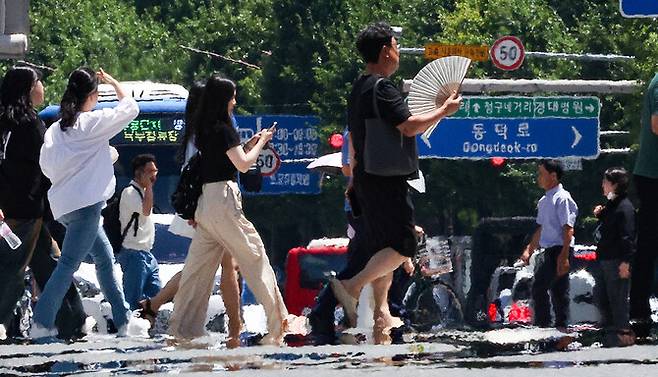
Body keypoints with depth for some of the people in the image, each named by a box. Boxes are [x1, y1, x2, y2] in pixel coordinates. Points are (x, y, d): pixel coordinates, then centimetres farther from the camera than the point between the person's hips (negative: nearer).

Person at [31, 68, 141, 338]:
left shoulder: (55, 129, 8)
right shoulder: (92, 122, -8)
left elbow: (46, 164, 6)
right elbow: (130, 108, 3)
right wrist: (113, 83, 16)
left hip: (63, 203, 8)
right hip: (85, 202, -8)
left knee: (104, 256, 16)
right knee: (69, 263, -10)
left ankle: (123, 320, 18)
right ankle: (41, 323, -17)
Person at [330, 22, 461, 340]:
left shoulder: (358, 90, 16)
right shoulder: (382, 88, -15)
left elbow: (352, 139, 22)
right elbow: (409, 127, -22)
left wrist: (355, 178, 28)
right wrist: (444, 111, -9)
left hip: (367, 179, 10)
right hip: (386, 179, -10)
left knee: (382, 246, 12)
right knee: (403, 246, -9)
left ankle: (381, 313, 12)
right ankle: (353, 287, -19)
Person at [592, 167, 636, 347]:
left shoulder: (625, 208, -16)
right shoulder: (610, 205, 14)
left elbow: (627, 236, -20)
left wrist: (625, 262, -23)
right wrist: (600, 215, 10)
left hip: (617, 261, -10)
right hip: (604, 258, 10)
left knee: (617, 297, -4)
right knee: (602, 296, 14)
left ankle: (622, 333, 3)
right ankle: (610, 330, 24)